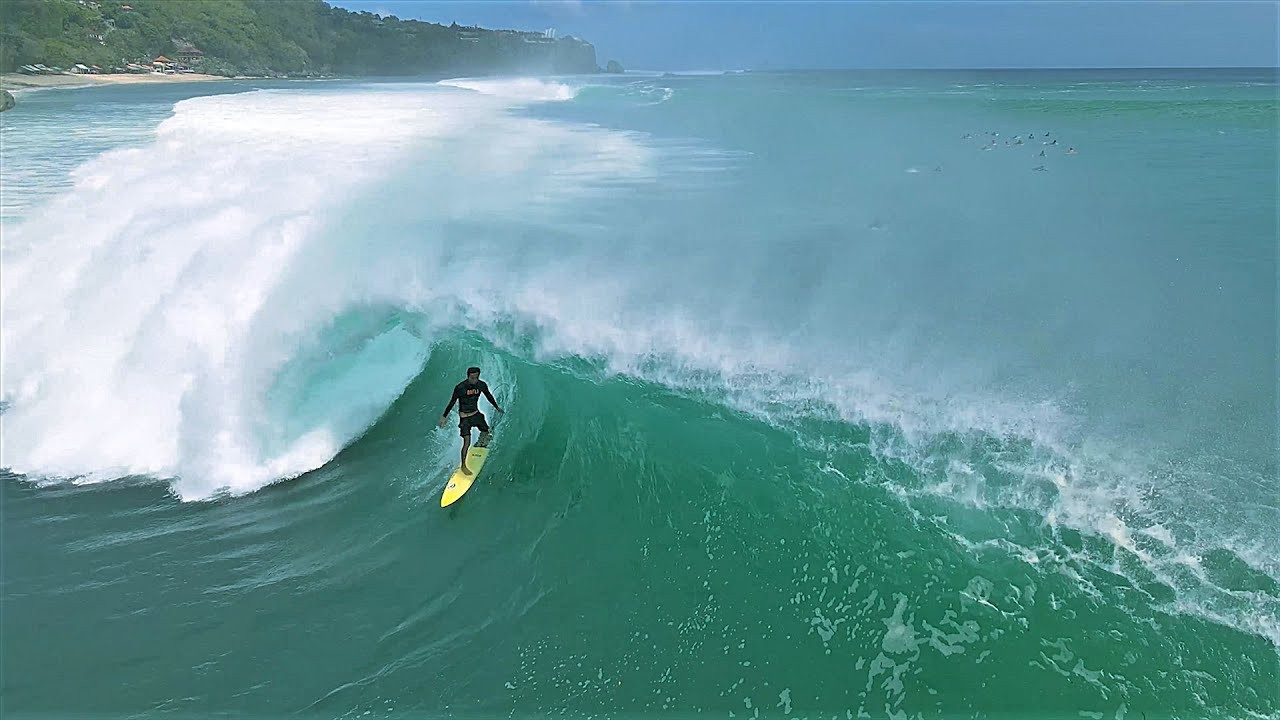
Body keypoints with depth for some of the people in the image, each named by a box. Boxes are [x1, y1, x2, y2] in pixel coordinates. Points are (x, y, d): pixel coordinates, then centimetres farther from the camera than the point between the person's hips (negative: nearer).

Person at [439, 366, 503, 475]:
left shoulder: (482, 385, -10)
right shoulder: (460, 387, -23)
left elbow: (489, 396, 8)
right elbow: (452, 402, -13)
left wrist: (497, 407, 19)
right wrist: (444, 416, -7)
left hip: (476, 413, 5)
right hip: (464, 416, -5)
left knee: (485, 431, 17)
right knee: (467, 442, -11)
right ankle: (463, 466, 5)